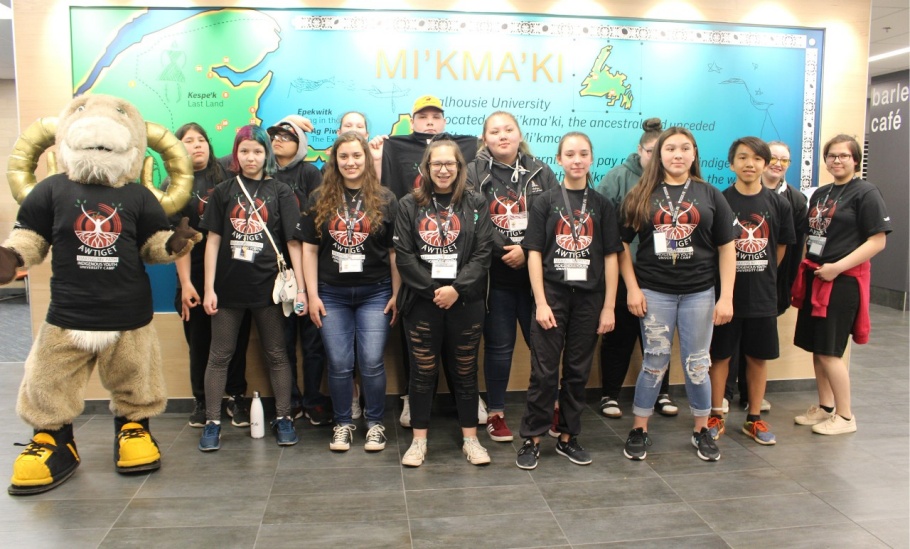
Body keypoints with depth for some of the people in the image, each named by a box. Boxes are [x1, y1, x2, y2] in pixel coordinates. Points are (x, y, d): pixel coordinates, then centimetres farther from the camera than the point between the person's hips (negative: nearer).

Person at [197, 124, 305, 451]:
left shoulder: (280, 192, 3)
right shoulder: (223, 191, 6)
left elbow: (294, 242, 0)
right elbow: (213, 240, 4)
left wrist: (300, 288, -5)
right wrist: (209, 288, -2)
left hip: (268, 286, -1)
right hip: (229, 286, 1)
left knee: (276, 354, 9)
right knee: (219, 356, 7)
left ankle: (283, 418, 19)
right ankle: (212, 422, 16)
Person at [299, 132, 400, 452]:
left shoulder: (385, 199, 2)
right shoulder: (320, 199, 5)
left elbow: (394, 251, 1)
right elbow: (309, 248, 4)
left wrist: (396, 294, -2)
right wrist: (312, 295, -1)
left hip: (375, 294, -1)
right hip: (332, 294, 1)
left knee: (372, 362, -1)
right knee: (339, 364, 6)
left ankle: (375, 423, 18)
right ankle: (343, 423, 23)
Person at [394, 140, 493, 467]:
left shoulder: (475, 204, 5)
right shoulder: (410, 205, 5)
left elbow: (483, 253, -3)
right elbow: (403, 255, -2)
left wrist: (456, 288, -14)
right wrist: (433, 289, -11)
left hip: (466, 302, 0)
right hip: (422, 301, 0)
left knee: (465, 370, 9)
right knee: (423, 371, 6)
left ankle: (470, 439, 21)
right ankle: (419, 441, 18)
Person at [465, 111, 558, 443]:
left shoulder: (540, 172, 9)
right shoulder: (475, 173, 3)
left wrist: (529, 251, -12)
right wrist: (504, 251, -15)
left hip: (536, 272, 2)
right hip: (496, 276, -2)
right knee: (499, 346, 6)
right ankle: (495, 413, 21)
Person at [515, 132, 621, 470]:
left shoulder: (601, 205, 6)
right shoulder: (546, 202, 1)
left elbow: (611, 257, 4)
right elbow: (534, 253, -2)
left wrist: (608, 307, -1)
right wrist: (541, 302, -10)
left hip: (588, 298, 2)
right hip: (552, 295, -2)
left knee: (578, 371, 10)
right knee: (544, 372, 0)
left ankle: (568, 437, 23)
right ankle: (531, 440, 11)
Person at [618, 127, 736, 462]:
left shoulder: (710, 195, 4)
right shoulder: (641, 196, 2)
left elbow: (726, 248, 4)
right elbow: (621, 244, 1)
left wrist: (726, 297, -2)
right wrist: (632, 289, -6)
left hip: (699, 292, 1)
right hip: (654, 292, -1)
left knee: (697, 364, 9)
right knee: (654, 362, 6)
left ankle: (702, 431, 26)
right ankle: (639, 431, 19)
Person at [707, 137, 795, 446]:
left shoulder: (778, 204, 1)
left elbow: (781, 247, 11)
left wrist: (761, 276, 9)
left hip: (762, 295, 2)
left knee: (759, 357, 11)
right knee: (720, 355, 7)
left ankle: (754, 419, 24)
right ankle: (716, 416, 20)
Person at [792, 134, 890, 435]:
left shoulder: (866, 193, -6)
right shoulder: (820, 193, 15)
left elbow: (878, 241, -12)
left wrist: (837, 267, -19)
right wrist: (807, 267, 7)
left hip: (843, 280, -7)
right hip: (815, 278, 7)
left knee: (829, 350, -4)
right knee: (815, 347, 10)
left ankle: (845, 416, 10)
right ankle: (825, 407, 25)